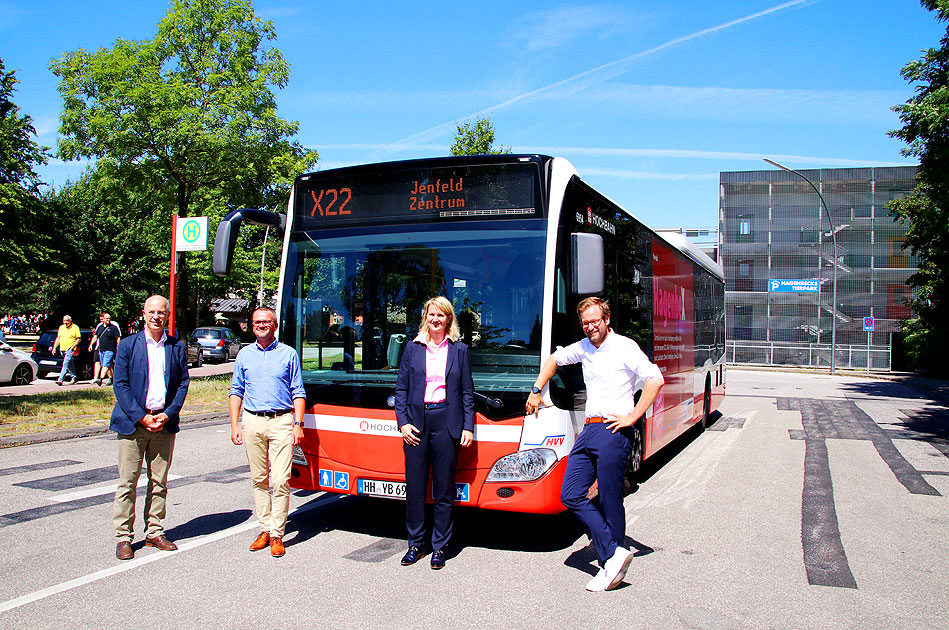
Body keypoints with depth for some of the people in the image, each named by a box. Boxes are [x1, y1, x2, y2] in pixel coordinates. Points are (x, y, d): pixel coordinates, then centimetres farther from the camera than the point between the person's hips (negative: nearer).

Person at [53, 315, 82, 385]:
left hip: (70, 349, -7)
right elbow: (58, 338, 19)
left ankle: (61, 379, -21)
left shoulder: (75, 328, -3)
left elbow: (78, 339, -5)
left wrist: (72, 347, -15)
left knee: (66, 364, -15)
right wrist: (54, 347, 11)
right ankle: (74, 377, 25)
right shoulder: (61, 327, 14)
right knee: (69, 365, 14)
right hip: (62, 349, 7)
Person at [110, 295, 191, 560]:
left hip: (164, 422, 2)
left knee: (159, 482, 8)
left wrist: (168, 414, -6)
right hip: (132, 422, -2)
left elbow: (183, 383, 6)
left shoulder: (177, 347, 7)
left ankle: (154, 533, 19)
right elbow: (120, 384, -3)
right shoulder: (128, 345, 1)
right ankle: (123, 537, 10)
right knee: (127, 481, 0)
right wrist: (141, 417, -11)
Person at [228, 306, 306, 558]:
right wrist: (234, 425, 5)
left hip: (281, 421, -2)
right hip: (252, 422, 3)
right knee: (259, 479, 8)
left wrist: (298, 424, -5)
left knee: (281, 481, -7)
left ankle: (277, 534, 1)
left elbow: (298, 393, 5)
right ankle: (265, 529, 18)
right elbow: (236, 392, 14)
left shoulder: (289, 354, 6)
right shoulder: (244, 355, 12)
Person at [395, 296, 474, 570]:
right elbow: (401, 388, 9)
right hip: (417, 422, 1)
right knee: (414, 487, 5)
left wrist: (468, 427, -1)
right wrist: (403, 422, -1)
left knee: (444, 489, 5)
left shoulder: (459, 350, 7)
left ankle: (439, 547, 16)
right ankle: (415, 544, 20)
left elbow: (468, 392, 7)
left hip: (447, 422, -1)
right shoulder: (413, 348, 9)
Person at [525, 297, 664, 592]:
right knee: (571, 495, 0)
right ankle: (613, 553, 1)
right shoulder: (584, 347, 15)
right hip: (588, 431, 7)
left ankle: (611, 565, 11)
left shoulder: (624, 347, -6)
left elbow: (655, 379, -15)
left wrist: (632, 417, -15)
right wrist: (536, 390, 25)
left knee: (610, 502, -1)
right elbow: (554, 359, 32)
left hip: (613, 432, -7)